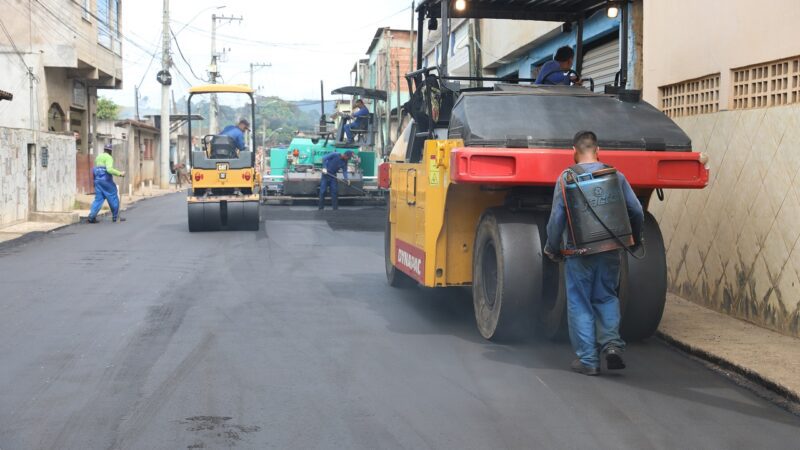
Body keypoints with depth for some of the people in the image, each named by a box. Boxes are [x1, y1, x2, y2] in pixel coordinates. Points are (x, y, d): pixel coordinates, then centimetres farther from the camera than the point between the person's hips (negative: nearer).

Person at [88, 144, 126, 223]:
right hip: (106, 179, -7)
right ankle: (115, 217, 10)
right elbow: (109, 169, -23)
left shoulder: (98, 157, 18)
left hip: (97, 179, 7)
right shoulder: (108, 157, -8)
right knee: (113, 198, 5)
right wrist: (120, 173, -17)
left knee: (98, 198, 5)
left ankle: (92, 216, -9)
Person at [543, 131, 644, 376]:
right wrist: (635, 240, 20)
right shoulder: (615, 175, 1)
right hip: (610, 251, 2)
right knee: (606, 298, 18)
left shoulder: (566, 178, -6)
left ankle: (588, 360, 7)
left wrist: (552, 248, 6)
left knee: (580, 304, 6)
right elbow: (636, 212, 3)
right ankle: (611, 342, -3)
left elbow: (556, 218, -8)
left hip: (579, 252, -2)